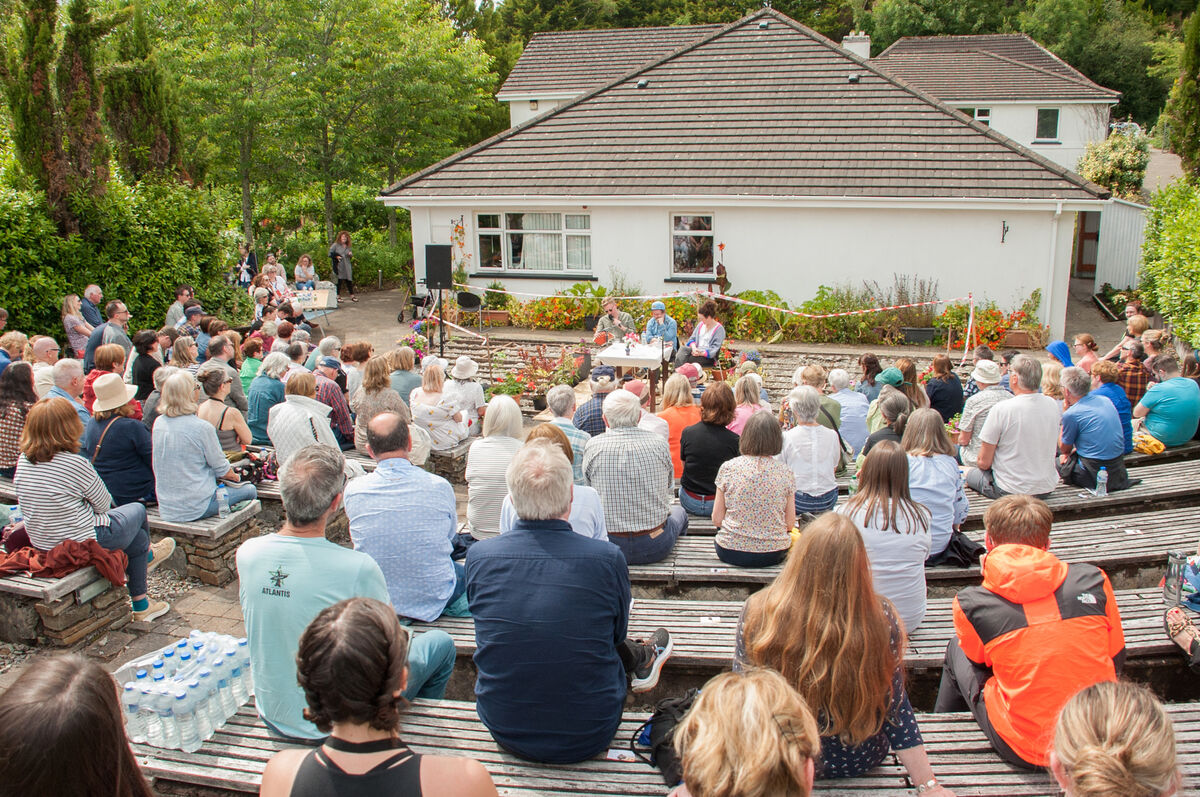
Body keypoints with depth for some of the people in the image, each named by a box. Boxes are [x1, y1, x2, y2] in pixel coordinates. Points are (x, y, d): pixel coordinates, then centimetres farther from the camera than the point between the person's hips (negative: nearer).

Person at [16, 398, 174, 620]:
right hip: (84, 543, -8)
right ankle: (147, 555, 49)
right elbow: (103, 504, -12)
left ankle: (141, 605, 39)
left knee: (136, 536, 25)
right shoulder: (75, 464, -26)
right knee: (137, 511, 20)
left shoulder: (23, 461, -5)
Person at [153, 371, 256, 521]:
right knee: (250, 490, 14)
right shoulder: (202, 428, -20)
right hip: (196, 508, -7)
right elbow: (221, 470, -10)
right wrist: (235, 476, 14)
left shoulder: (158, 423, 0)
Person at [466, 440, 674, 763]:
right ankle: (643, 659, 51)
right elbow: (617, 633, 0)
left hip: (504, 733, 2)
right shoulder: (607, 559, -20)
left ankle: (641, 659, 46)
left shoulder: (478, 556, -14)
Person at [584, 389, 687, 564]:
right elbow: (666, 492, 8)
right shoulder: (659, 444, -7)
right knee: (679, 512, 34)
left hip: (609, 547, 0)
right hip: (655, 546, 0)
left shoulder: (593, 447, -8)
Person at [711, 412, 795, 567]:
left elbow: (717, 520, -1)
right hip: (773, 555, 0)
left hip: (730, 552, 1)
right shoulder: (786, 473, -5)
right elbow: (790, 525, 0)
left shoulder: (727, 468, -6)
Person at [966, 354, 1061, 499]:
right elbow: (1054, 449, 14)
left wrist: (979, 461, 9)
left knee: (970, 473, 19)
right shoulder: (1054, 405, -3)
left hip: (1011, 491, -6)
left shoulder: (1001, 409, -20)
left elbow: (984, 462, -14)